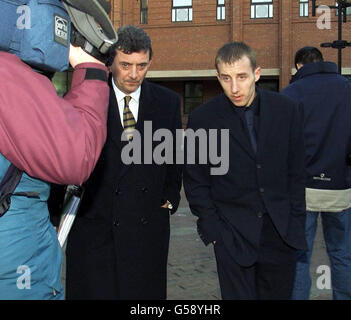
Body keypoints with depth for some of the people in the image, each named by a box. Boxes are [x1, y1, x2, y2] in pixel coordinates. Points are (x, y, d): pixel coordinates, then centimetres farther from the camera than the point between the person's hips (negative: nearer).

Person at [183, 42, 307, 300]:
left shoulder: (286, 109, 0)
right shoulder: (203, 119, -6)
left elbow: (296, 173, 6)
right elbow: (195, 182, 2)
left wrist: (296, 224, 4)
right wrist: (212, 230, -3)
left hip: (281, 234, 2)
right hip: (232, 236, -2)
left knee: (279, 293, 12)